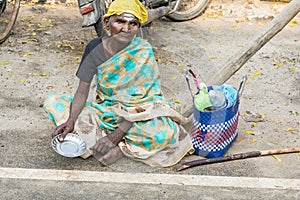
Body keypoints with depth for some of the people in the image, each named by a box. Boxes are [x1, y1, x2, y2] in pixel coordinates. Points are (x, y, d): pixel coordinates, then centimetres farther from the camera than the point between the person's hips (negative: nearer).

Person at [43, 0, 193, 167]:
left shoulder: (143, 52, -16)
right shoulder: (95, 48, -7)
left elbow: (140, 99, -20)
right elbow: (83, 91, -6)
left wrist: (117, 135, -29)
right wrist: (71, 120, -25)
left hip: (135, 115, -4)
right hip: (102, 110, 4)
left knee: (165, 131, -36)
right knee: (53, 102, -11)